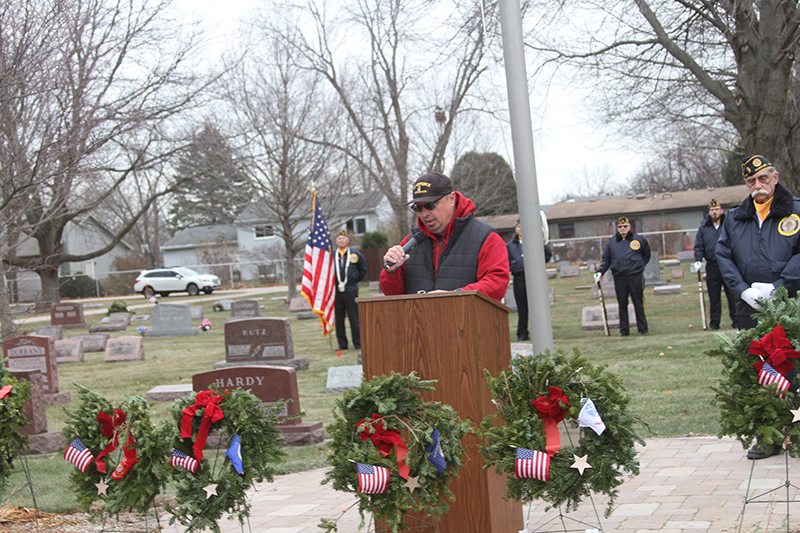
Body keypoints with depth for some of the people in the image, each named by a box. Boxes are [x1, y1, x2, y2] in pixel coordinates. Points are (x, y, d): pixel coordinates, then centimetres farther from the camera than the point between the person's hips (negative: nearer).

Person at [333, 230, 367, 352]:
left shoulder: (355, 255, 5)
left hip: (351, 291, -2)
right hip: (336, 291, 2)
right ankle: (342, 344, 13)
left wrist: (356, 279, 11)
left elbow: (363, 269, 16)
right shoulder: (331, 256, 8)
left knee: (354, 319, -1)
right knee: (338, 319, 4)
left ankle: (358, 344, 6)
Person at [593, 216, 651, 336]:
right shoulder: (611, 243, 10)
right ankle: (624, 330, 11)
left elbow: (646, 254, 22)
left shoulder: (639, 240, 7)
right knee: (622, 305, 5)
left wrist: (641, 265, 12)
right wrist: (600, 271, -2)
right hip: (619, 278, 2)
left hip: (636, 277, -2)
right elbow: (606, 260, 12)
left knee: (639, 304, 0)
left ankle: (643, 328, 6)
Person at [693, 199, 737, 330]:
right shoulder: (703, 227, 10)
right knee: (714, 297, 5)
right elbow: (698, 246, 12)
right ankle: (714, 323, 12)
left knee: (732, 295, -1)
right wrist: (698, 260, -3)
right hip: (712, 267, 2)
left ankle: (736, 320, 5)